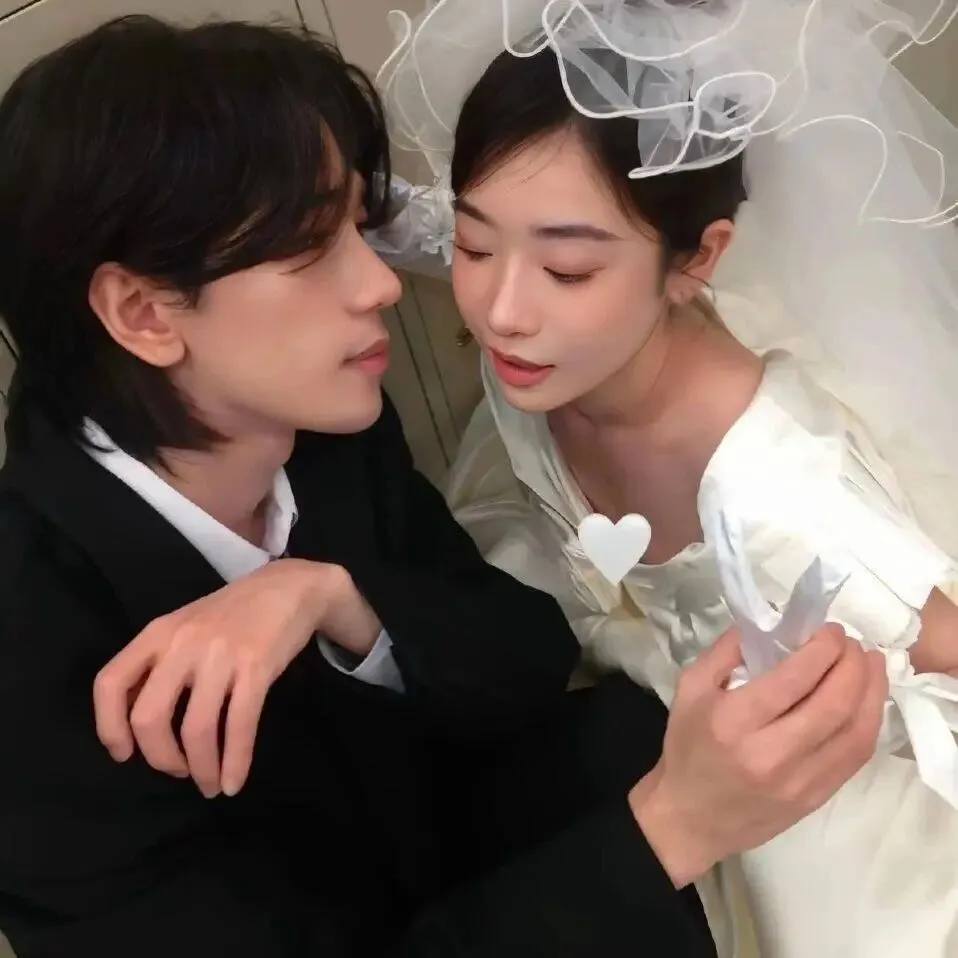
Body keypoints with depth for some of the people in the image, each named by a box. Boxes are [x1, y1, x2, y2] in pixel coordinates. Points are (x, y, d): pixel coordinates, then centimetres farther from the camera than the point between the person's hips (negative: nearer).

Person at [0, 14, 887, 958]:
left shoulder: (332, 433, -13)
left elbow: (534, 661, -11)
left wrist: (336, 602, -30)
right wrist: (668, 824, -39)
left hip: (433, 876, 5)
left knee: (621, 732, -18)